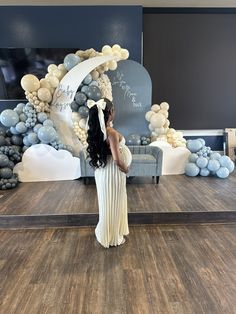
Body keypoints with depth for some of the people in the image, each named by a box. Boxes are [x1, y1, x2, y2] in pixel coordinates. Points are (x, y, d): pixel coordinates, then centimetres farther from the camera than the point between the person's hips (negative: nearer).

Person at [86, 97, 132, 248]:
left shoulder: (97, 130, 0)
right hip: (112, 172, -8)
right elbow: (117, 159, -26)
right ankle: (112, 238, 31)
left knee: (107, 203, 24)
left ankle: (105, 232, 43)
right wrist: (125, 169, -7)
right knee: (113, 204, 10)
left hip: (102, 170, 8)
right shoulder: (112, 132, -25)